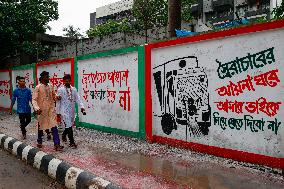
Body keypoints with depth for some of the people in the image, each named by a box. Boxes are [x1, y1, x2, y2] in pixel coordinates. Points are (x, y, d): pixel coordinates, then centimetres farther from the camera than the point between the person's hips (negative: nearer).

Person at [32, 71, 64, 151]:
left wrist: (56, 97, -6)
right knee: (41, 126, 14)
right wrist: (37, 108, -28)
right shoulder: (38, 87, -9)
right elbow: (34, 99, -13)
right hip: (42, 110, -3)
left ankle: (57, 144, -6)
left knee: (54, 126, -5)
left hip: (51, 109, 3)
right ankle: (39, 141, 36)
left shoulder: (50, 86, 6)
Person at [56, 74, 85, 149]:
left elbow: (78, 99, -1)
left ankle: (63, 135, 43)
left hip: (72, 111, 5)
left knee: (69, 126, 16)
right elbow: (58, 102, -3)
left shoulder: (74, 89, 6)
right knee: (68, 126, -6)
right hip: (64, 111, -5)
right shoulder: (60, 90, -6)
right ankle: (72, 142, 4)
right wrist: (58, 112, -3)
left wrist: (82, 107, -15)